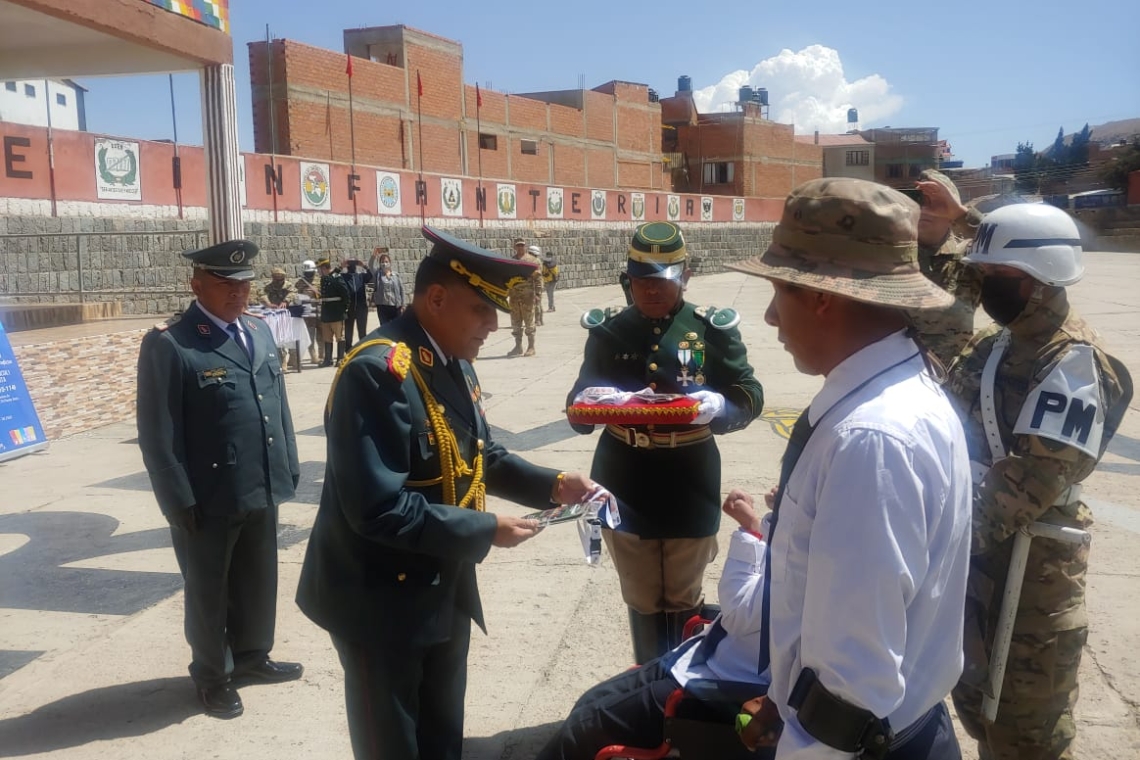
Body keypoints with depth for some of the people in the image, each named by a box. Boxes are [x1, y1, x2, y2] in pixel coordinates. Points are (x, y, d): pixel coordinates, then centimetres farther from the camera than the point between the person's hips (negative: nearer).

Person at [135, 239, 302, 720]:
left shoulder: (259, 331, 8)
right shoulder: (168, 344, -14)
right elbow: (157, 435, -14)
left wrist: (288, 469, 9)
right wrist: (181, 503, -15)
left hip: (262, 491, 6)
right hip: (209, 500, -6)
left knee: (259, 584, 21)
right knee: (208, 591, 13)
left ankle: (251, 656, 42)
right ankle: (212, 676, 33)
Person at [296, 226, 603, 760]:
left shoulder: (454, 363, 2)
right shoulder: (377, 372, -28)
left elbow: (481, 455, 12)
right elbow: (380, 509, -33)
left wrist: (552, 484, -4)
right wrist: (485, 530, -25)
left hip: (445, 589, 9)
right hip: (384, 598, -8)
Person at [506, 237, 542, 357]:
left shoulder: (532, 260, -1)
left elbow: (538, 277, -5)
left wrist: (537, 292, -13)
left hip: (527, 296, -5)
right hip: (514, 296, 5)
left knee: (529, 323, -1)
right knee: (516, 324, 9)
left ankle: (531, 347, 5)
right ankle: (518, 347, 18)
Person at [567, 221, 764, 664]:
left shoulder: (712, 328, -4)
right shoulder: (608, 330, 0)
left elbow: (749, 396, -3)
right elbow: (578, 403, 2)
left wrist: (718, 406, -26)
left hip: (690, 488, -1)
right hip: (624, 487, 1)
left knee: (683, 600, 16)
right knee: (642, 601, 16)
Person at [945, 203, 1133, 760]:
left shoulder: (1072, 363, -20)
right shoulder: (995, 344, 7)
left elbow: (1034, 478, -26)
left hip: (1029, 567, -8)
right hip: (974, 551, 8)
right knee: (975, 696, 24)